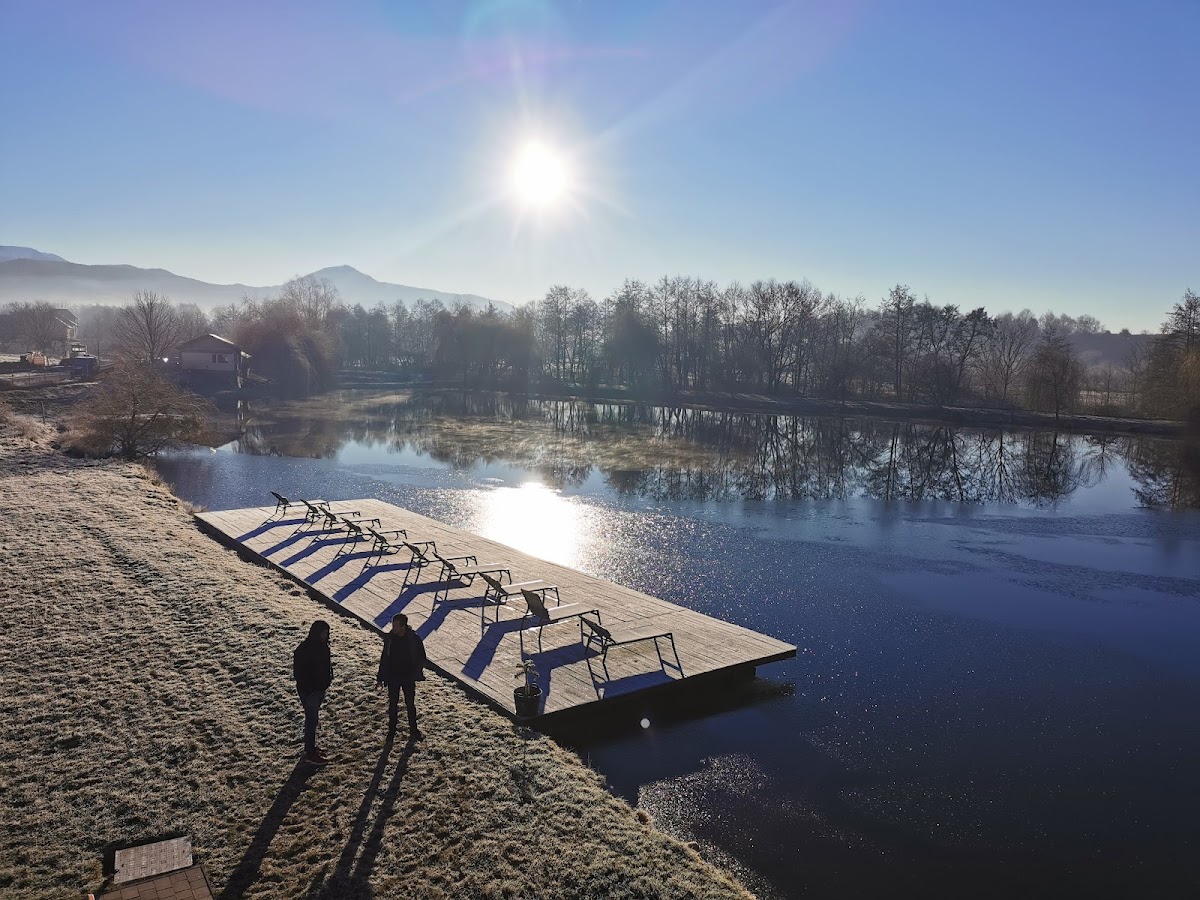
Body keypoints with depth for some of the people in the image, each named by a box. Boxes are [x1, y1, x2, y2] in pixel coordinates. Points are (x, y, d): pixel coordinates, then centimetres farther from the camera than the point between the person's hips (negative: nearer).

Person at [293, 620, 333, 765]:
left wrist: (327, 682, 11)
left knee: (313, 718, 19)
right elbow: (299, 672, -21)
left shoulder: (322, 646, 2)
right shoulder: (304, 649, -23)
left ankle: (311, 746, 33)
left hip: (319, 689, 8)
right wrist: (307, 691, -19)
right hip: (309, 691, -8)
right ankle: (310, 753, 10)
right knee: (311, 719, 0)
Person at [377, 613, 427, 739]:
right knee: (393, 704, 11)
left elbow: (421, 658, -3)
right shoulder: (389, 638, -7)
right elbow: (384, 658, 2)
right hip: (393, 678, 2)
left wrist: (415, 674, -11)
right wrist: (381, 677, 3)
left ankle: (413, 730, 21)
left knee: (410, 705, 9)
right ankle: (391, 729, 26)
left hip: (408, 678, -2)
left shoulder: (414, 639, -13)